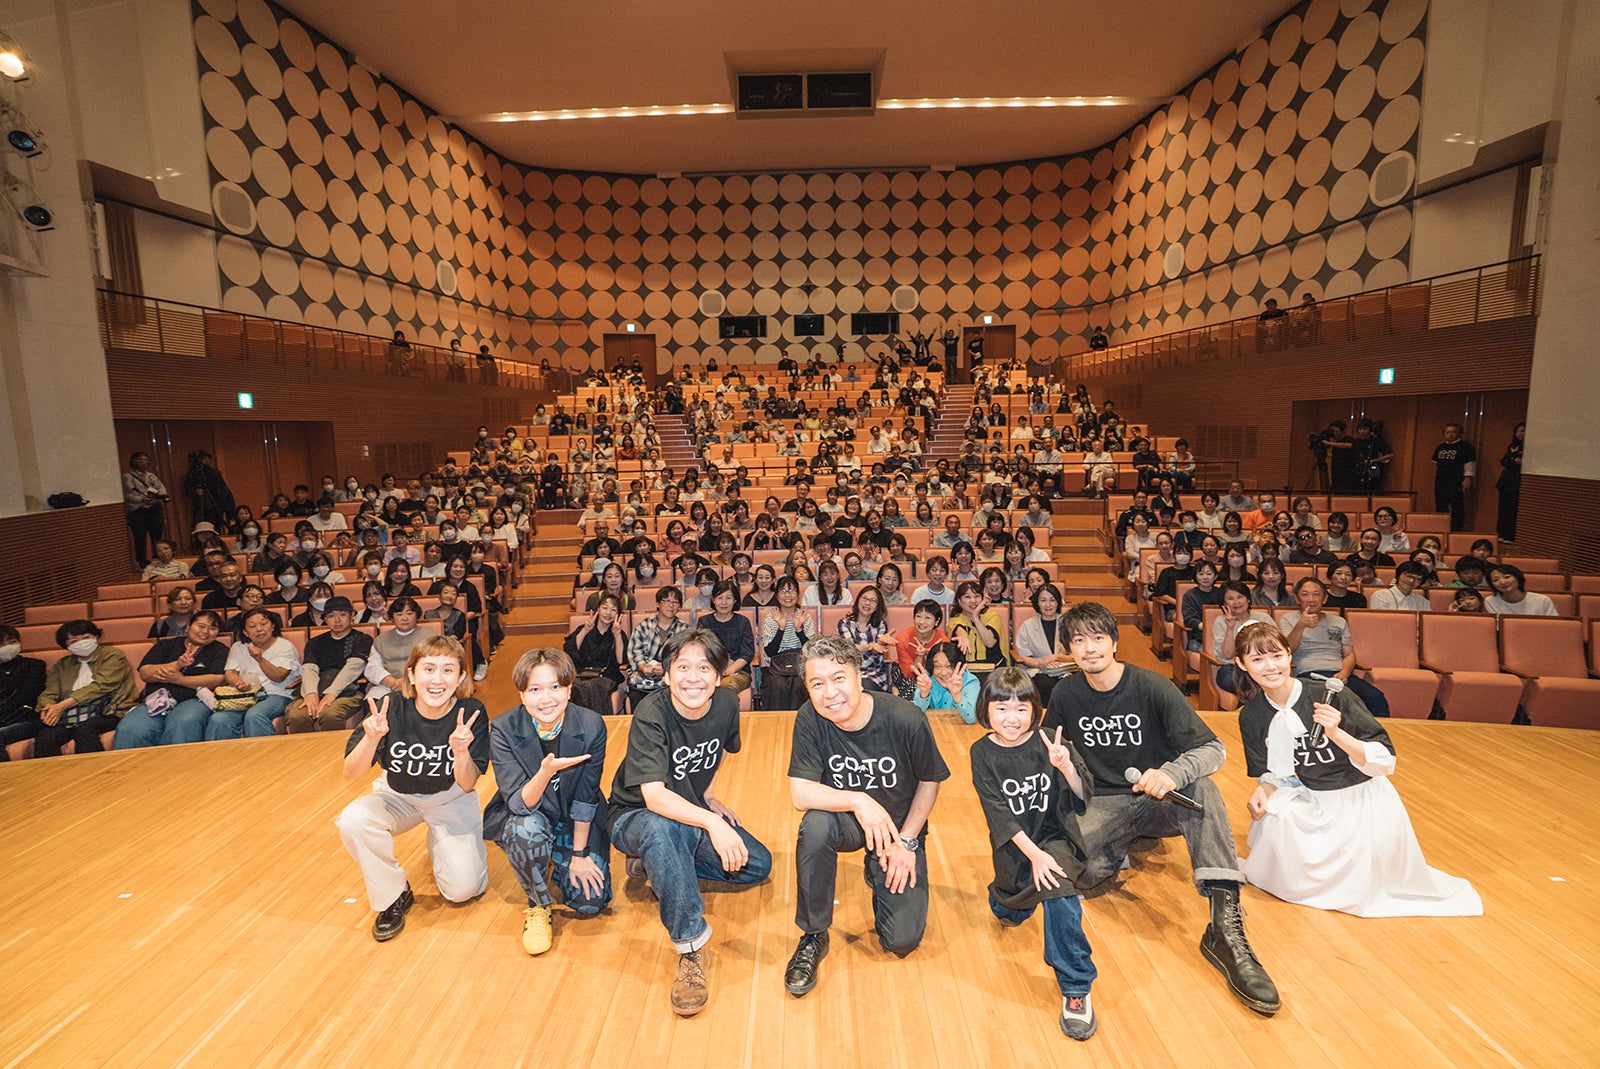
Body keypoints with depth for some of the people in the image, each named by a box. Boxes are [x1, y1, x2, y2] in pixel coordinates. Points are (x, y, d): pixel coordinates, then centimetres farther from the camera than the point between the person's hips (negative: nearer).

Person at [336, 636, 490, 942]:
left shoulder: (471, 713, -24)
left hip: (451, 799, -1)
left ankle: (439, 844, 23)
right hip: (398, 795, 1)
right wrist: (372, 737, -41)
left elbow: (467, 785, -20)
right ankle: (394, 897, -4)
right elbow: (350, 774, -21)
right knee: (352, 820, -31)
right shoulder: (391, 707, -23)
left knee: (463, 889, -13)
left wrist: (461, 751, -42)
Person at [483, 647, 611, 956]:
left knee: (590, 901, -11)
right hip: (524, 816, -1)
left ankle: (557, 861, 22)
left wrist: (579, 854, -7)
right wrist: (546, 772, -46)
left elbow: (586, 797, -11)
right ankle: (538, 907, -7)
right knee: (528, 829, -36)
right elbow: (519, 805, -27)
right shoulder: (503, 729, -22)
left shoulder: (591, 726, -21)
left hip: (577, 822, 1)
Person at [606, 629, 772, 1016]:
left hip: (694, 812, 6)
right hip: (636, 817, -6)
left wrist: (709, 795, 4)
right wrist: (712, 823, -49)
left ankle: (656, 867, 4)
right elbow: (654, 797, -38)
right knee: (662, 828, -40)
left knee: (758, 864, -8)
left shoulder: (727, 703, -13)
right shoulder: (651, 716, -29)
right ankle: (691, 943, -27)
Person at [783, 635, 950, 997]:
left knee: (902, 941, -10)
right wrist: (856, 800, -38)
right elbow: (800, 793, -23)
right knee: (815, 825, -35)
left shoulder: (906, 719, -24)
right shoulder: (810, 719, -22)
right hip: (846, 822, 0)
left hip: (901, 827, 0)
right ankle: (813, 937, -12)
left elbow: (929, 782, -7)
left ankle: (879, 872, 23)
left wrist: (906, 842, -9)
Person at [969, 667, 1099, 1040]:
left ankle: (1075, 988, -17)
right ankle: (1002, 898, 47)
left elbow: (1084, 798, -16)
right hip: (1013, 842, 2)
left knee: (1058, 887, -30)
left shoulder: (1049, 743, -14)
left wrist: (1066, 766, -36)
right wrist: (1034, 854, -24)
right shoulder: (983, 753, -12)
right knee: (1010, 916, 10)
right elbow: (997, 813, -15)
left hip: (1056, 835, -2)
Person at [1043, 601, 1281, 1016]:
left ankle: (1225, 925, -39)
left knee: (1202, 789, -36)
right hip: (1105, 805, 1)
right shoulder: (1066, 694, -3)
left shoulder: (1152, 687, -12)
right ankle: (1120, 853, 6)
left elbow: (1213, 749, -20)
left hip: (1157, 799, -1)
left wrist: (1171, 772, -39)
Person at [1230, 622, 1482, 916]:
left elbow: (1386, 762, -20)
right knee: (1273, 818, -28)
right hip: (1313, 801, 3)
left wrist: (1337, 734, -36)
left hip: (1363, 796, -2)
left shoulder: (1329, 696, -23)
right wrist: (1263, 791, -19)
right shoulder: (1251, 717, -8)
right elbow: (1273, 773, 4)